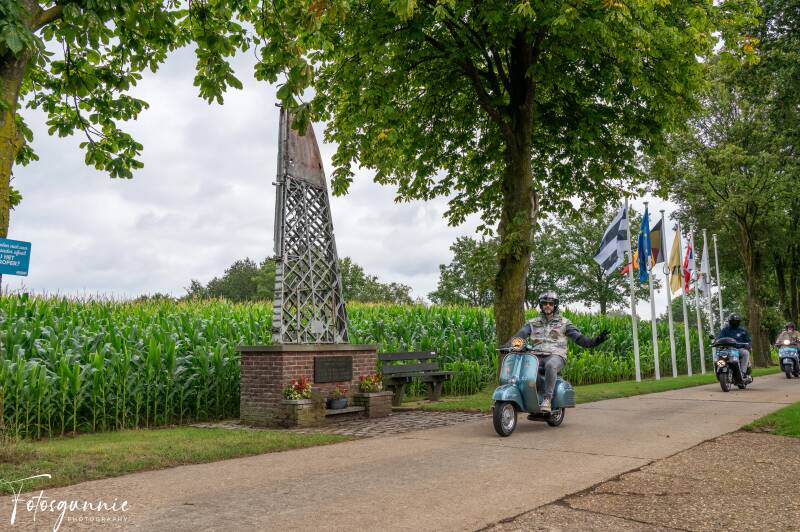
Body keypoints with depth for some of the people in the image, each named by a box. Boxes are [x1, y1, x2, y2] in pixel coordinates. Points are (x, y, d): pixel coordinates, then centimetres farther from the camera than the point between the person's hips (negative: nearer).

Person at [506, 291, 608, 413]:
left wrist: (594, 341, -15)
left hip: (556, 356, -2)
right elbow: (519, 335, 8)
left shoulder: (563, 322, 13)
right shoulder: (533, 323, 18)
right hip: (537, 356, 2)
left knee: (550, 365, -40)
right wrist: (507, 346, -10)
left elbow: (578, 337, 4)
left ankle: (547, 399, -38)